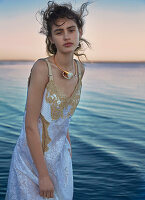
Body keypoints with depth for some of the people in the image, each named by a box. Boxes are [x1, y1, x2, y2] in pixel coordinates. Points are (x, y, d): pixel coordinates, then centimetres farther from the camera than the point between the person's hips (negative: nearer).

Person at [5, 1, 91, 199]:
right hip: (34, 155, -6)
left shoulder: (79, 69, -2)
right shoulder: (42, 67, -23)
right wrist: (43, 175, -19)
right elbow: (30, 126, -22)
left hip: (60, 154, 6)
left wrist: (68, 147, 12)